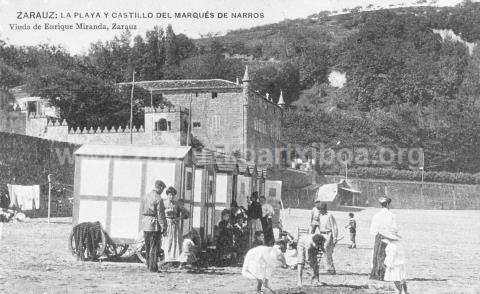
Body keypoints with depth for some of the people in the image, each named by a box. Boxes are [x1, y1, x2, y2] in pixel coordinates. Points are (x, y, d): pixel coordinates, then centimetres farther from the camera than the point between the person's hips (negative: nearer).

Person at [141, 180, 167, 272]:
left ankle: (148, 265, 21)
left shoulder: (146, 197, 10)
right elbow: (160, 214, -16)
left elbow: (142, 211, 14)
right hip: (155, 225, -7)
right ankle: (153, 267, -1)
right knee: (154, 247, -2)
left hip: (145, 224, 7)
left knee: (147, 246, 14)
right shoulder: (158, 199, -13)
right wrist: (163, 226, -13)